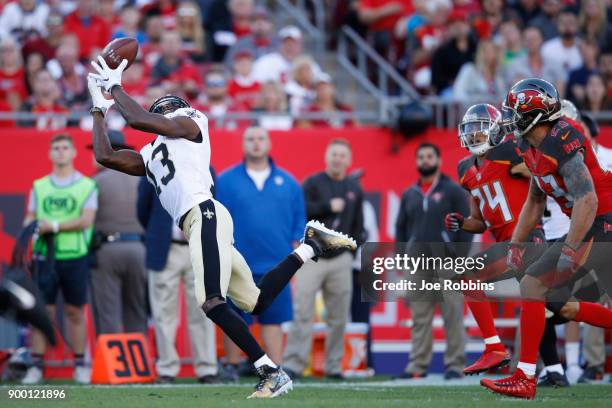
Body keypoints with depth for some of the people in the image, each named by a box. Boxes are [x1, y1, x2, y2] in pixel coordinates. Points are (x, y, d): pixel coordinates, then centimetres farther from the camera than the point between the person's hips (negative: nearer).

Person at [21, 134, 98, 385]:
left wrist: (54, 226, -15)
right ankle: (36, 366, -1)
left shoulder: (87, 186, 4)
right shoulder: (39, 186, 13)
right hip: (45, 257, 2)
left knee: (75, 312, 4)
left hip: (75, 257, -1)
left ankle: (80, 366, 11)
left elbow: (86, 220, -7)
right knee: (43, 311, -2)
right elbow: (29, 218, 13)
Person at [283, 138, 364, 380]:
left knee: (338, 317, 3)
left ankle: (333, 366, 10)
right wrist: (328, 206, -14)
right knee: (302, 312, -11)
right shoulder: (312, 183, 3)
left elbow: (358, 223, 17)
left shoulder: (354, 188, 15)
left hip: (341, 259, 4)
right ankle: (293, 363, -14)